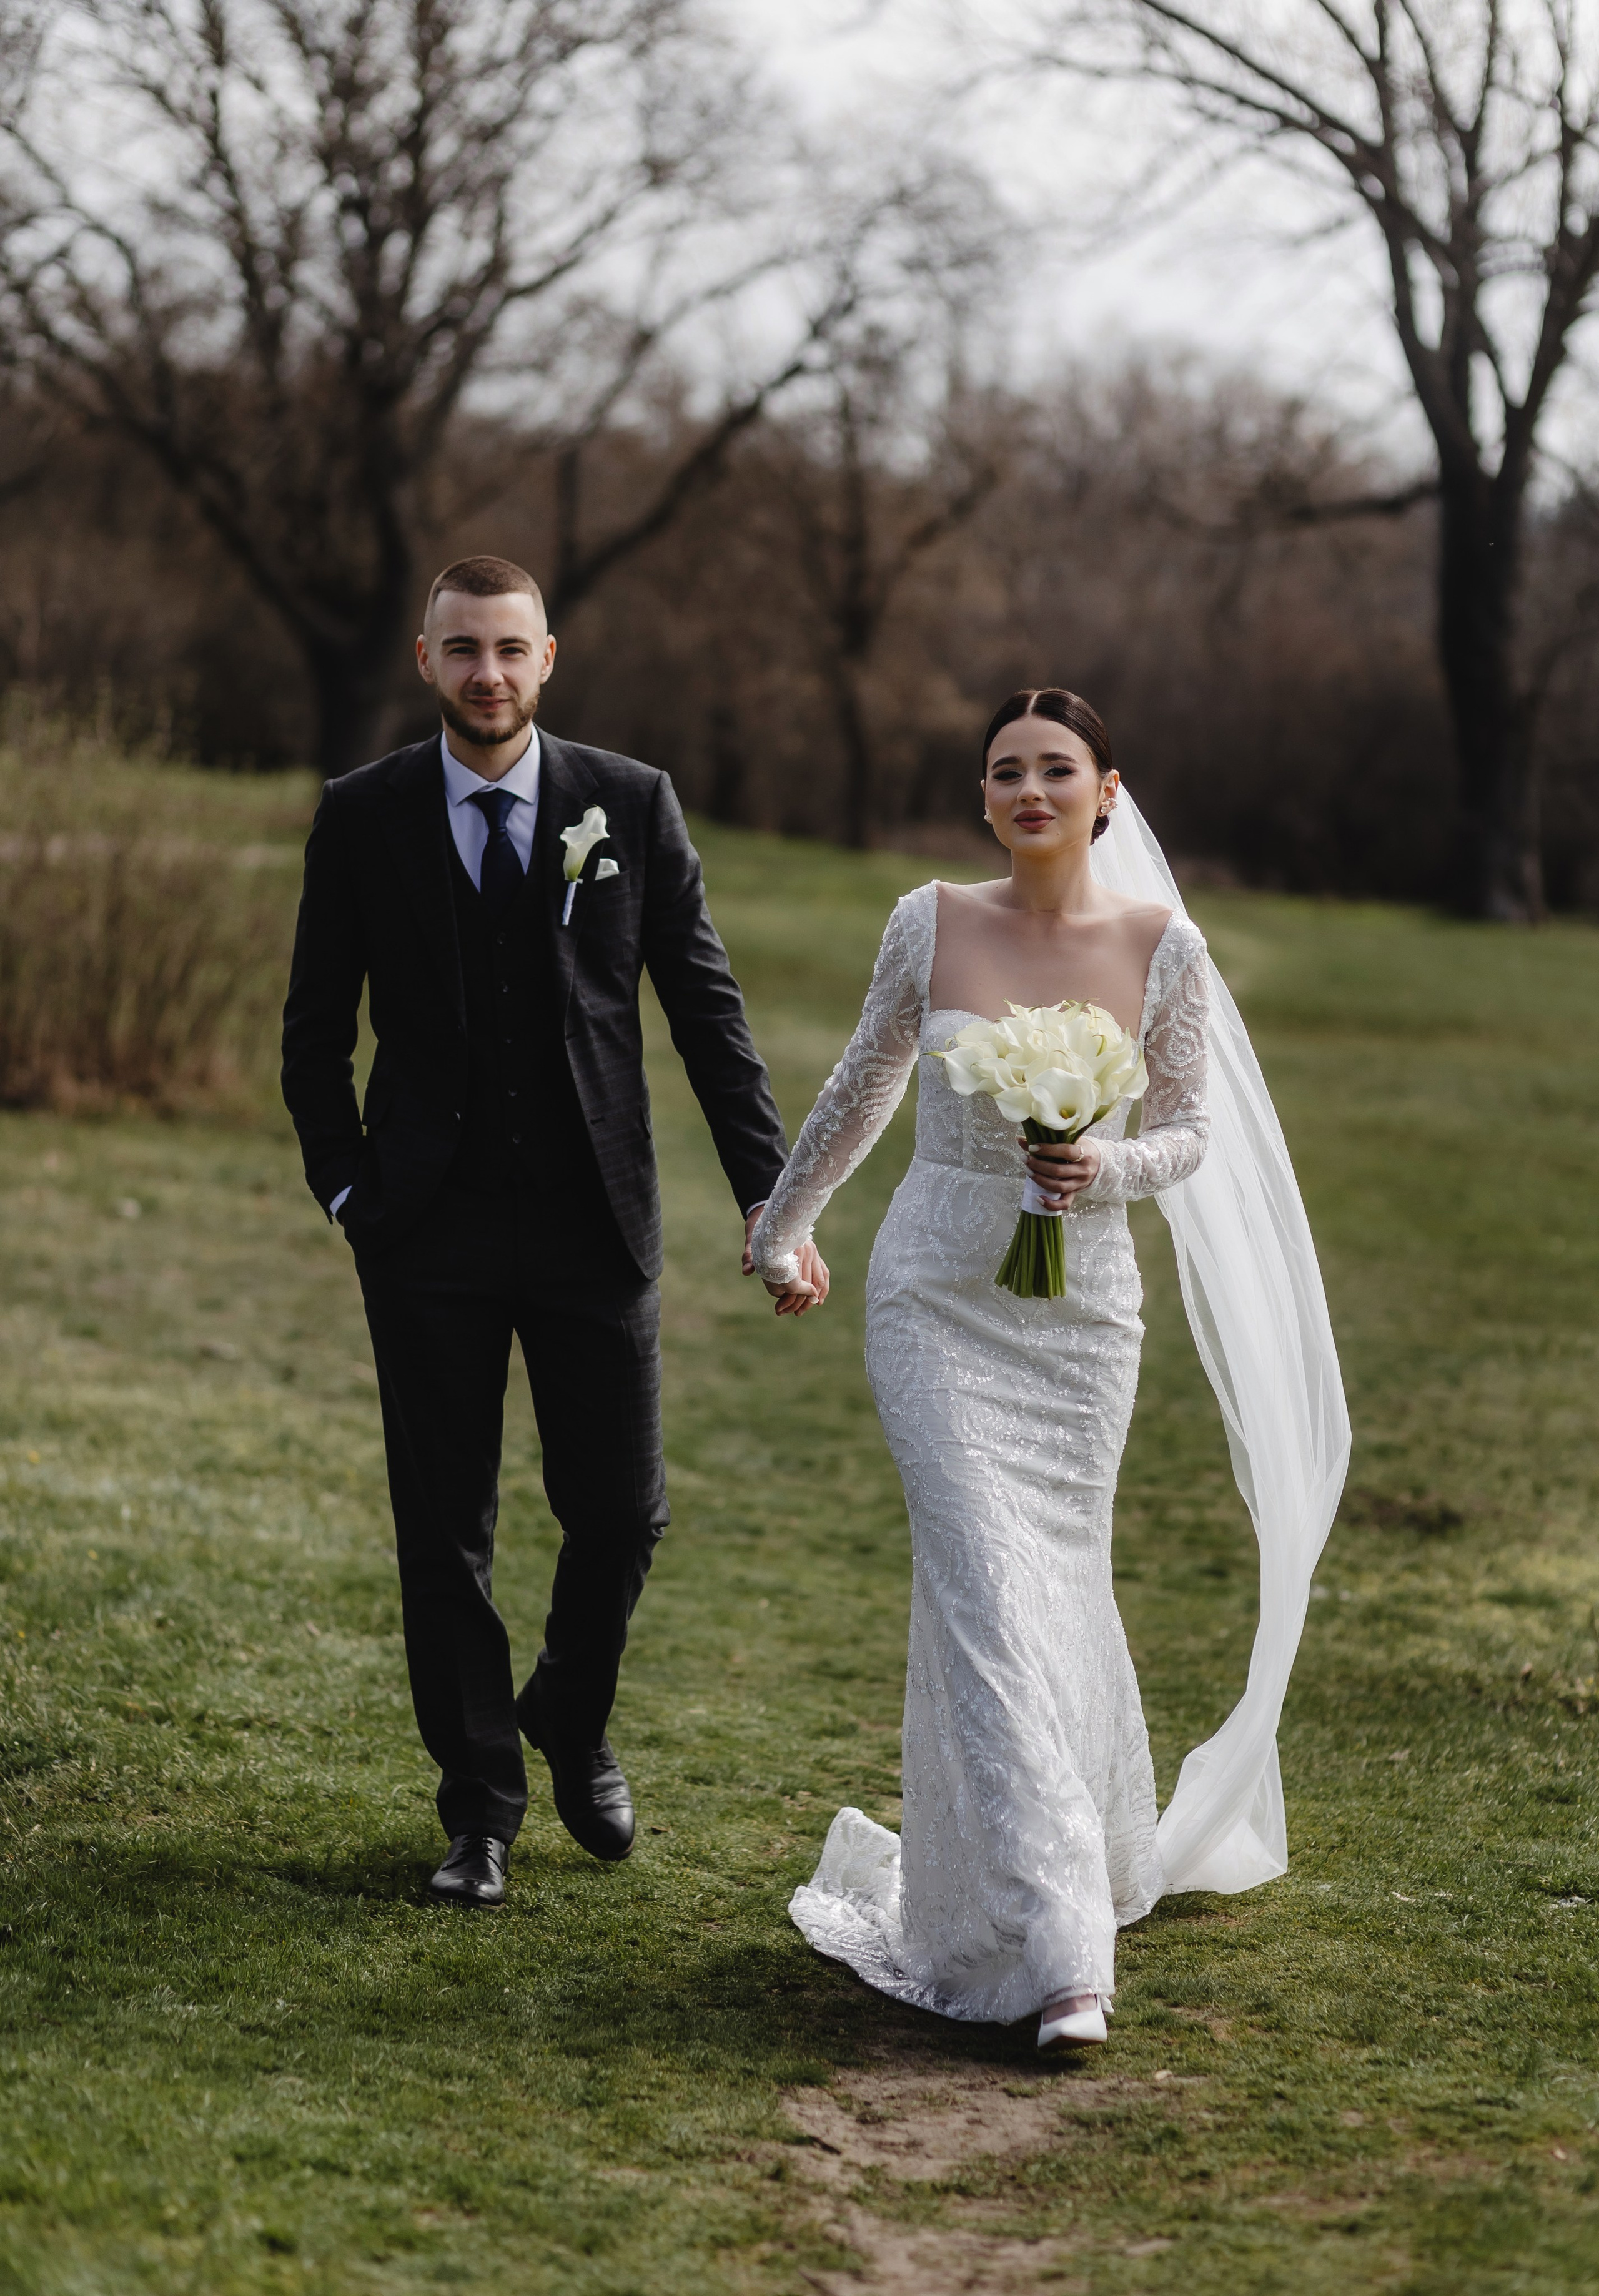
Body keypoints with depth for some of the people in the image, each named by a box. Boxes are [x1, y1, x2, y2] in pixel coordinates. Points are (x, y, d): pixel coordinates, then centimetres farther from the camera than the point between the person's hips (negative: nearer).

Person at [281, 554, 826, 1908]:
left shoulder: (633, 806, 0)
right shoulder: (363, 816, 1)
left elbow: (709, 1011, 2)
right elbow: (317, 1028, 8)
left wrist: (769, 1194, -4)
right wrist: (345, 1186, -2)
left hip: (595, 1226, 0)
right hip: (429, 1234, 0)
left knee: (622, 1513, 4)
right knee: (445, 1533, 5)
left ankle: (573, 1723, 33)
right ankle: (481, 1805, 20)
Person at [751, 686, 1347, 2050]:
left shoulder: (1163, 946, -4)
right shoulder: (931, 926, -2)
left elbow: (1188, 1136, 4)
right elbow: (863, 1090, 14)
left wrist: (1104, 1169, -17)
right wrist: (785, 1225, 24)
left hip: (1082, 1308, 1)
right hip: (939, 1296, -1)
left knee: (1061, 1587, 9)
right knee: (986, 1592, -11)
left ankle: (1095, 1859, 36)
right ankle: (1055, 1953, -12)